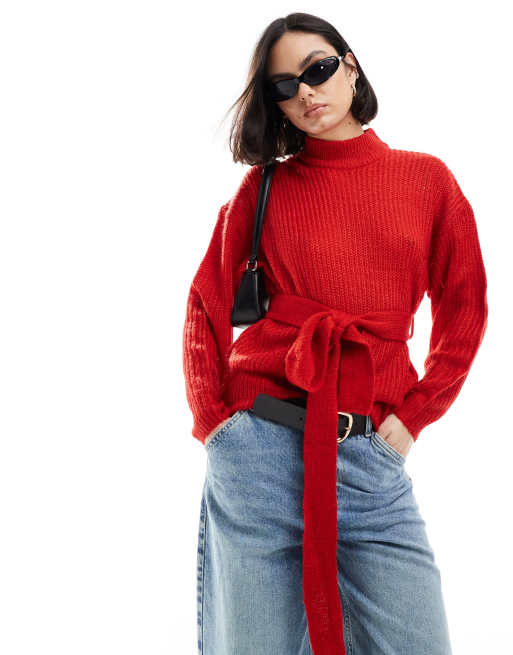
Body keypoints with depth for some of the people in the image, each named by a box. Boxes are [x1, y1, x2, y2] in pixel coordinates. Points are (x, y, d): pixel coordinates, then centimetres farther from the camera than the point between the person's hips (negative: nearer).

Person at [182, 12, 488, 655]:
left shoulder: (426, 178, 9)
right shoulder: (264, 186, 8)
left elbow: (464, 311, 11)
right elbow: (207, 305, 9)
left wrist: (413, 415, 2)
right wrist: (213, 421, -1)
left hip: (371, 456, 1)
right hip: (260, 449, -1)